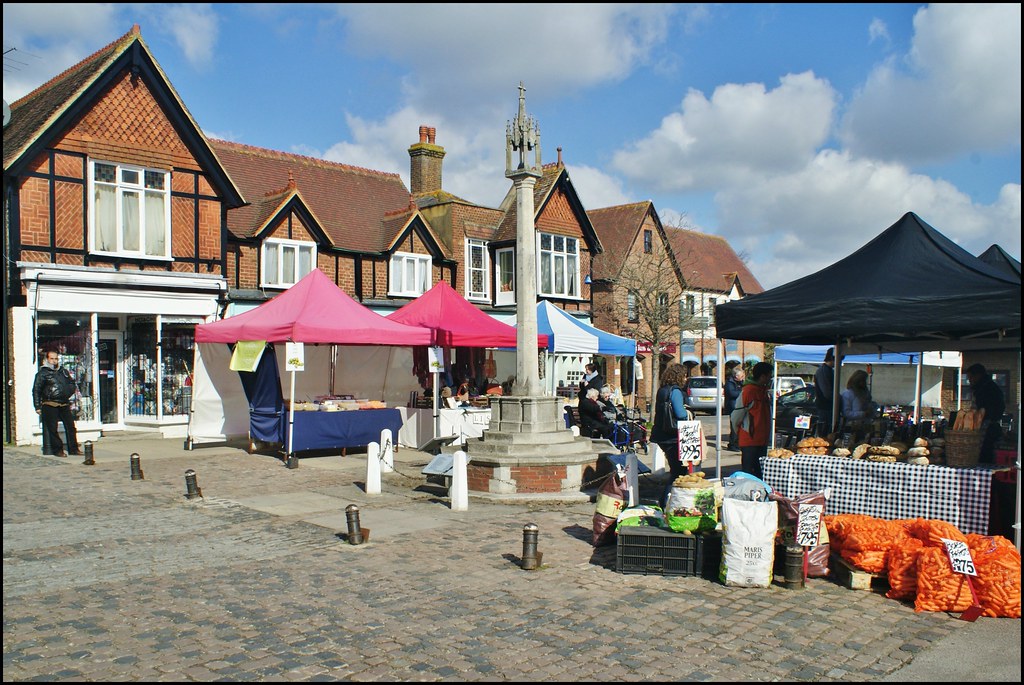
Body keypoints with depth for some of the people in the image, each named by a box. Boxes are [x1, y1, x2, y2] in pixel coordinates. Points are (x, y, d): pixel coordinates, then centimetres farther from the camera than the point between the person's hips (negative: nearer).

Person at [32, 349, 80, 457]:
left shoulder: (63, 371, 15)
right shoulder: (42, 373, 0)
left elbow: (72, 383, 27)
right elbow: (36, 390, -2)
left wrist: (69, 393, 7)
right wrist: (38, 406, -8)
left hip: (64, 404, 5)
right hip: (50, 405, -5)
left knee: (70, 426, 4)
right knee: (53, 428, -1)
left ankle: (73, 449, 10)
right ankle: (57, 450, 7)